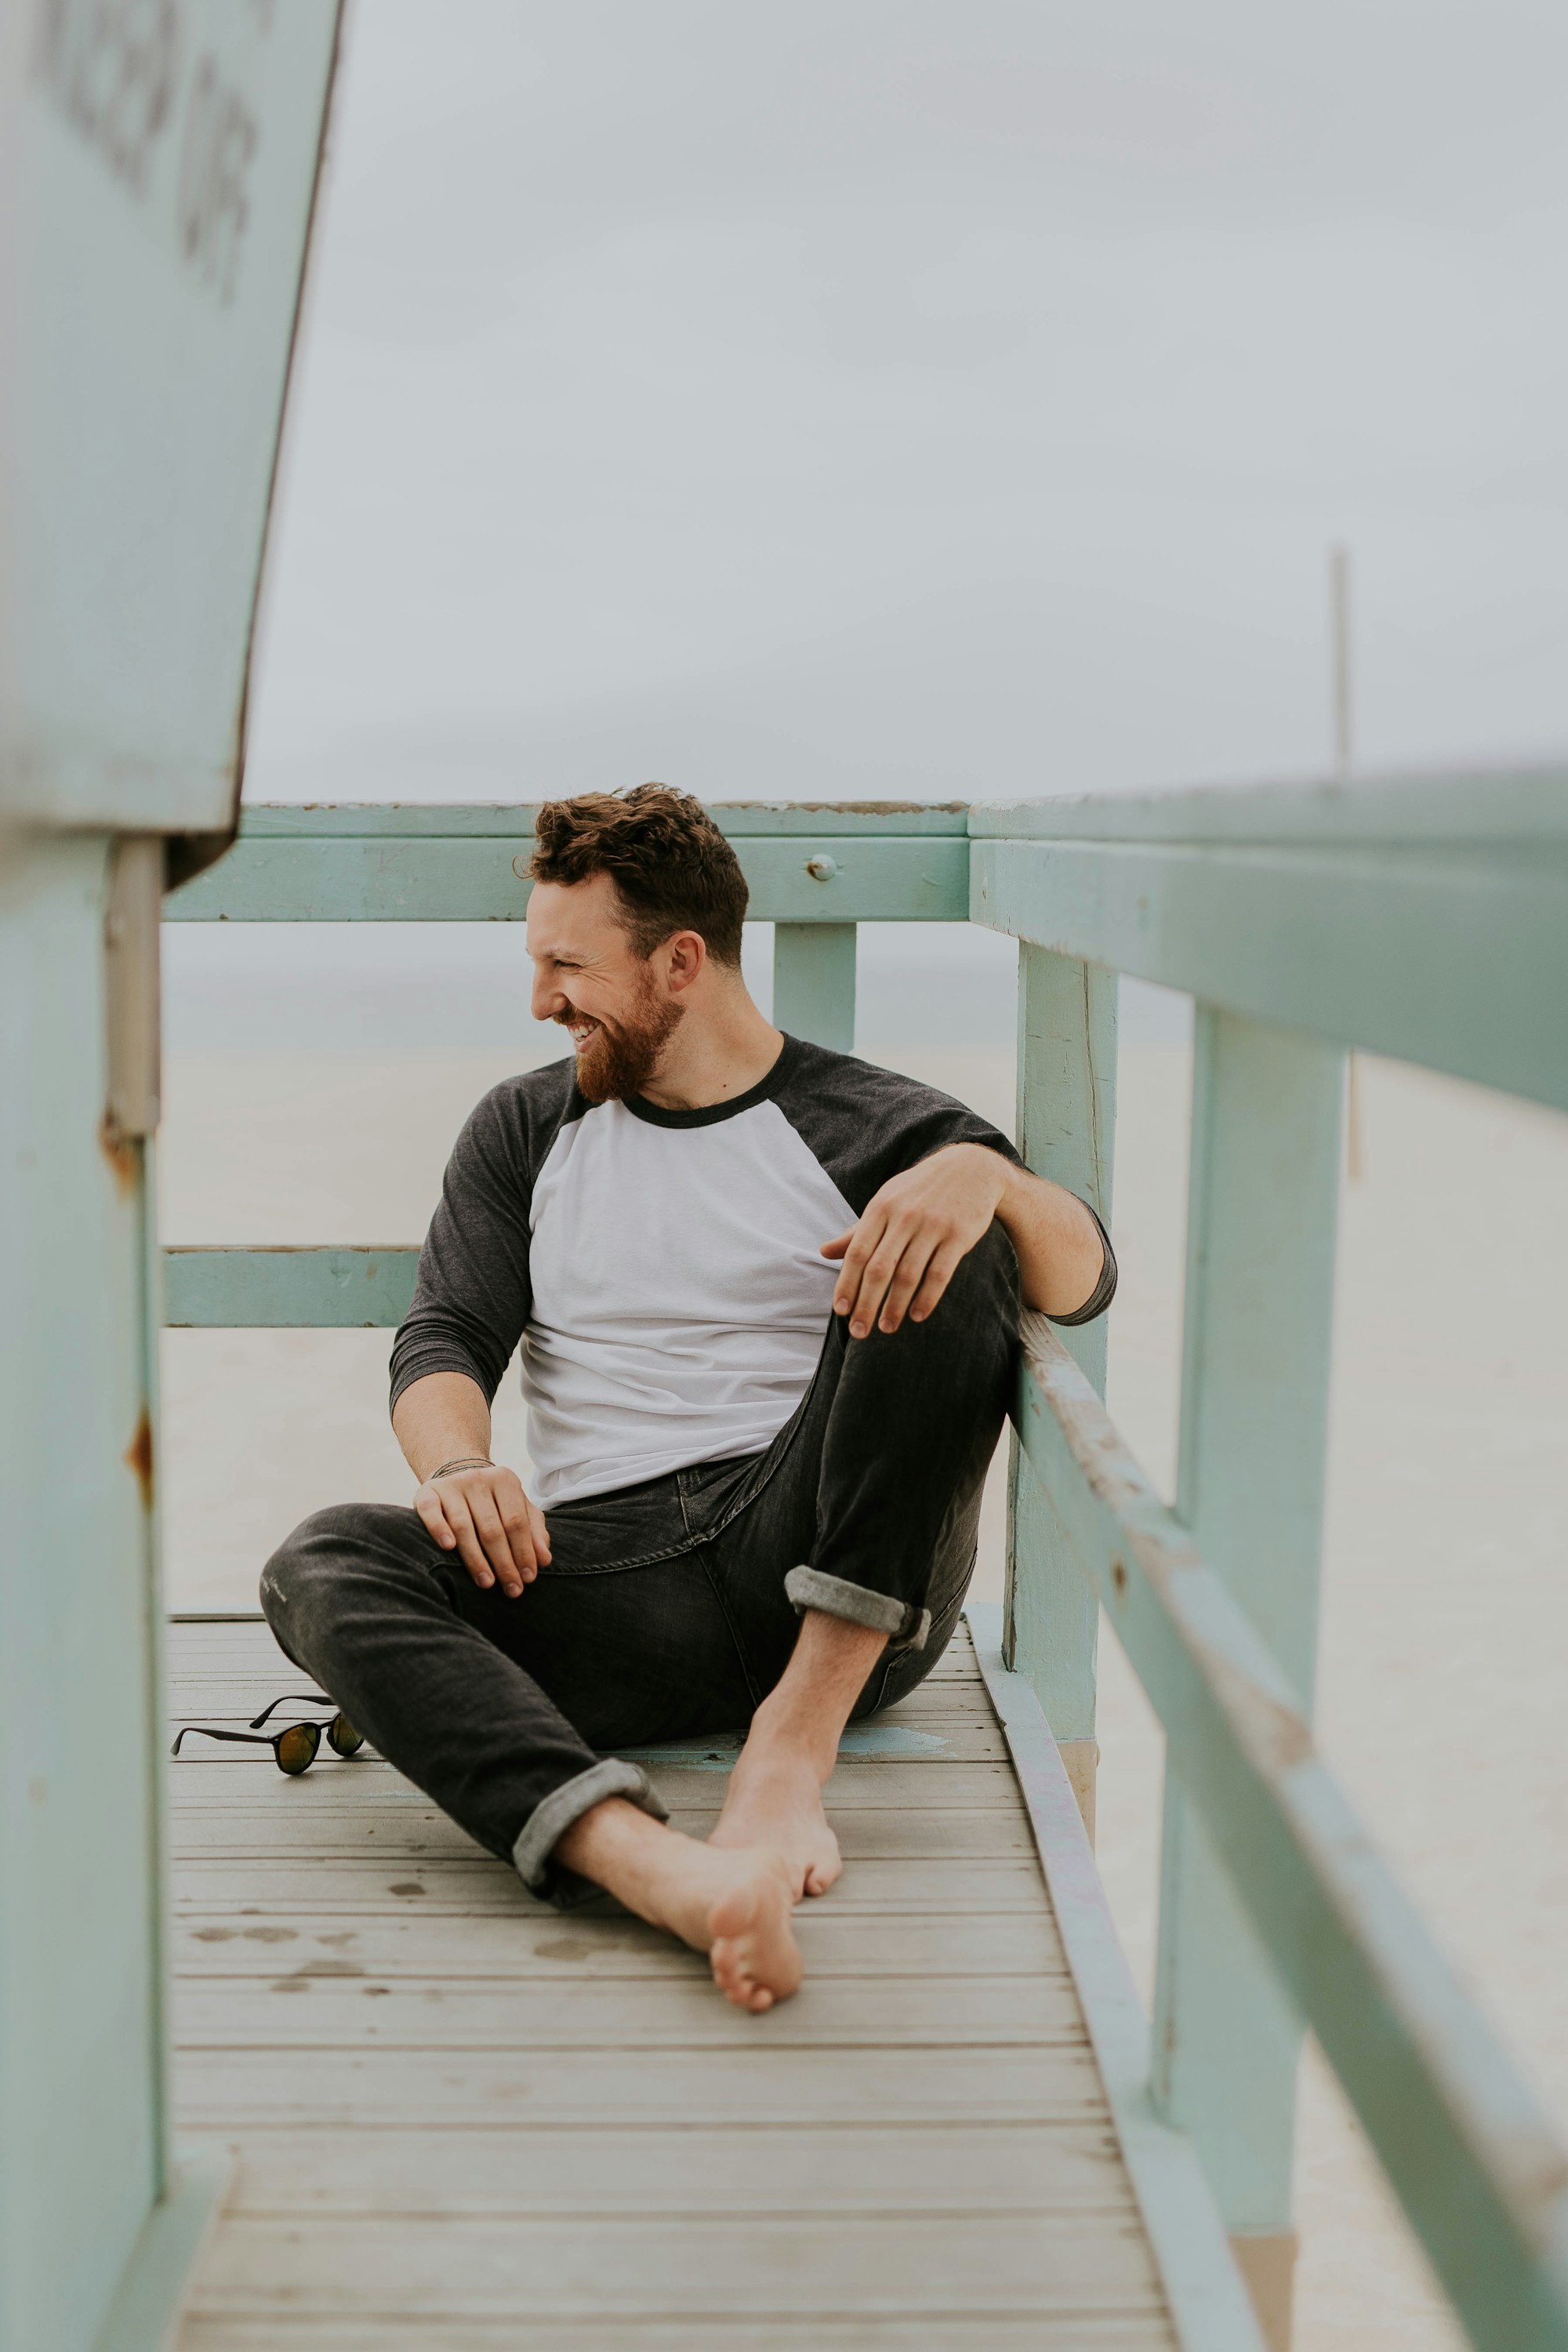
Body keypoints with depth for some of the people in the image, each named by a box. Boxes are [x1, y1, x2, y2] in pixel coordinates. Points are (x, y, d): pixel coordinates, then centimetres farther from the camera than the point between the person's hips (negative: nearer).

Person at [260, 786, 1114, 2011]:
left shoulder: (870, 1127, 8)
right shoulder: (525, 1129, 19)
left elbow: (1084, 1284, -4)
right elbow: (447, 1337, 8)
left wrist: (991, 1175, -27)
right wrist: (458, 1465, -16)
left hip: (844, 1588, -2)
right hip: (605, 1571, 2)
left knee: (948, 1252, -22)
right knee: (324, 1564, -24)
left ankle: (795, 1739, -28)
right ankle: (650, 1863, -49)